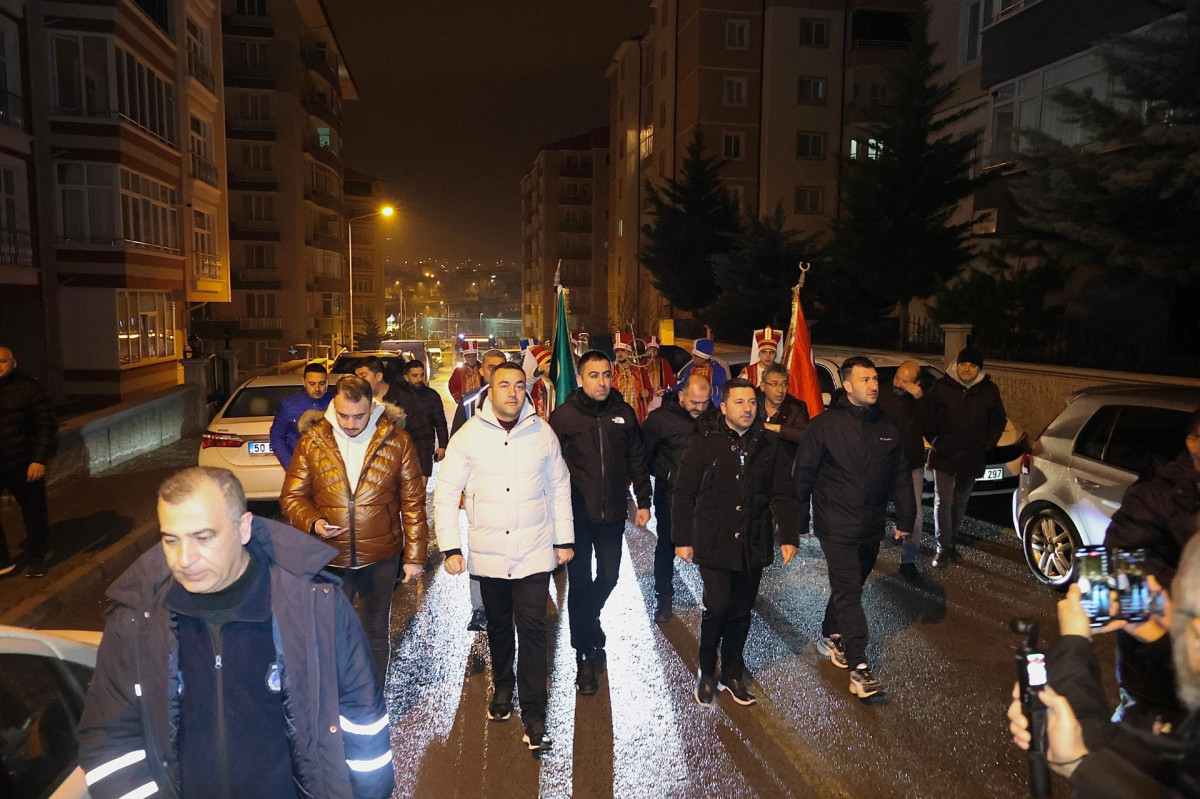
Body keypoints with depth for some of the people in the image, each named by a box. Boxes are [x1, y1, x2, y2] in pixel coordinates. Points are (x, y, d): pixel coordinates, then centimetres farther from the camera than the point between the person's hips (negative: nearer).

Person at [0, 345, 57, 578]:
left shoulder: (28, 387, -6)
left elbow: (46, 425, -7)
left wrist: (40, 459, -14)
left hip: (23, 464, -3)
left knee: (33, 511, 8)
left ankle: (36, 559, 24)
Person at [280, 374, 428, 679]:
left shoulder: (397, 441, -6)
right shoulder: (311, 441, -4)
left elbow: (413, 503, -3)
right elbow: (292, 497, 2)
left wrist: (415, 556, -4)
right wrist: (313, 522, -19)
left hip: (381, 558, 0)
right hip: (329, 558, 1)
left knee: (376, 634, 16)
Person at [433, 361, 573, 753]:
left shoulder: (542, 433, -1)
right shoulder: (469, 435, -4)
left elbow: (559, 488, 8)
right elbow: (446, 493, -1)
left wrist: (564, 539, 7)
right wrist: (450, 546, -7)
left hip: (534, 554, -1)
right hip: (488, 554, 1)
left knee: (532, 629, -3)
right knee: (498, 626, 18)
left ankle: (534, 713, 8)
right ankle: (502, 687, 41)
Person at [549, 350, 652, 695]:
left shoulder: (624, 413, 3)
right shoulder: (564, 415, -7)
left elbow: (637, 460, 9)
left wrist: (643, 501, 8)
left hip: (613, 512, 3)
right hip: (577, 514, -3)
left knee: (609, 576, 13)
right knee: (580, 582, 4)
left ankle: (589, 620, 45)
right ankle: (585, 657, 16)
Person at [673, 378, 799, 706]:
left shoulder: (769, 445, 4)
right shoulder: (705, 441, -6)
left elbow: (783, 495, 8)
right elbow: (684, 493, -3)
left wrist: (789, 537, 1)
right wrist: (682, 539, -5)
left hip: (753, 544, 4)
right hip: (713, 542, -3)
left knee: (741, 612, 11)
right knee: (717, 607, -8)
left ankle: (732, 675, 29)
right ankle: (706, 673, 16)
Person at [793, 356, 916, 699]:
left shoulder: (886, 428, 8)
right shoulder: (824, 425, -9)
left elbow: (900, 476, 14)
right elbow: (804, 475, -8)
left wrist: (905, 517, 10)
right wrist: (800, 522, -7)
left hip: (871, 529, 6)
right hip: (836, 528, -6)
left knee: (850, 588, 17)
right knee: (849, 593, -9)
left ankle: (829, 636, 38)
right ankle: (859, 667, -7)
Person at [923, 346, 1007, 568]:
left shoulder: (989, 391, 2)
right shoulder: (941, 387, -5)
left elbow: (999, 421, 13)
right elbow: (928, 417, 3)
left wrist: (988, 442, 3)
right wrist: (934, 440, -2)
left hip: (972, 458, 3)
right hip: (944, 457, -2)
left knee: (960, 504, 13)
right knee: (943, 502, -4)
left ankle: (950, 543, 26)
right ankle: (943, 548, 4)